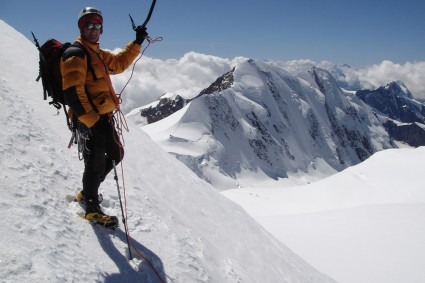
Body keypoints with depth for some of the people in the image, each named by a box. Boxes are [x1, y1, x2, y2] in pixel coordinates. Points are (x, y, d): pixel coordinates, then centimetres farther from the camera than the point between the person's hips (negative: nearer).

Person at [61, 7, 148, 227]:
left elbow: (120, 63, 31)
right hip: (90, 121, -10)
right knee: (96, 162, -3)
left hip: (103, 116, 10)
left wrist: (137, 43, 24)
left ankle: (87, 192, 33)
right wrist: (87, 120, -25)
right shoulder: (75, 54, -12)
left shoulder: (97, 54, 18)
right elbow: (72, 92, -20)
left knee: (116, 154, 19)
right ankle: (92, 208, 13)